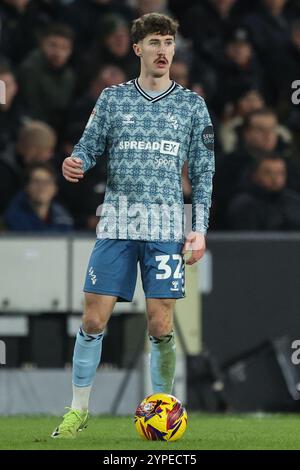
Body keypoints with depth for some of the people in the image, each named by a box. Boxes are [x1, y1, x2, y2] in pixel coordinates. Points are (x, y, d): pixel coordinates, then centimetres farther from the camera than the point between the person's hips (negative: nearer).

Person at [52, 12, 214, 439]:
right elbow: (90, 147, 10)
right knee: (94, 319, -3)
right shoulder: (113, 98, 10)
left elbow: (203, 172, 9)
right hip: (116, 224, 0)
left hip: (165, 227, 0)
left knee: (161, 326, -2)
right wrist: (75, 164, -14)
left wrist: (200, 228, 1)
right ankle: (79, 410, 9)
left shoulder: (191, 105, 9)